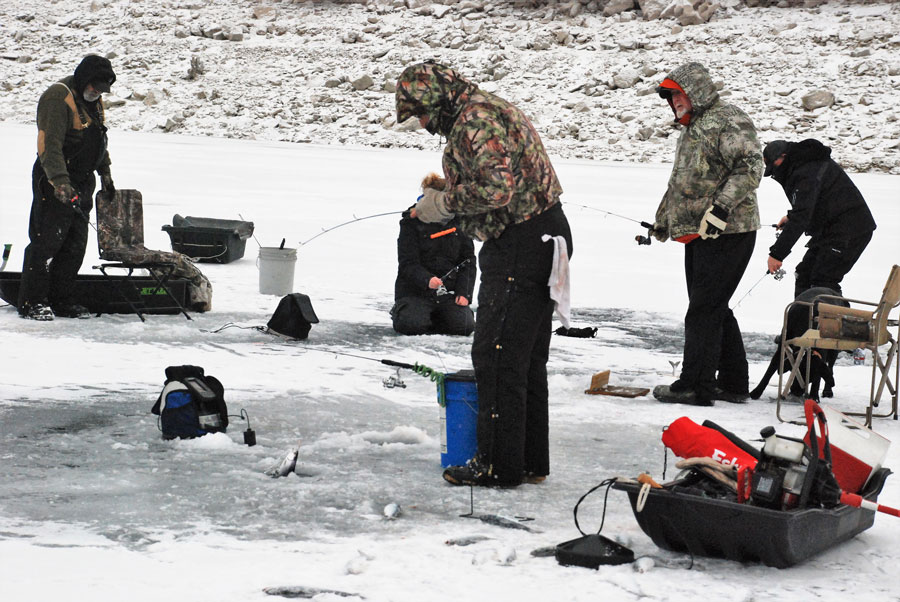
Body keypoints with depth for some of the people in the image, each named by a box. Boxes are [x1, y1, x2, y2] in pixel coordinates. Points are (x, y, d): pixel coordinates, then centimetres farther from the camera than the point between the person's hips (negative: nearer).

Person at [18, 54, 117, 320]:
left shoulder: (94, 101, 14)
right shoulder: (58, 97, -15)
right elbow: (50, 144, -24)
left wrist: (105, 173, 29)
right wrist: (59, 180, -34)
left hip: (82, 184, 9)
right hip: (55, 183, -9)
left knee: (75, 244, 9)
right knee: (46, 241, -8)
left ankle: (61, 300, 16)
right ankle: (31, 303, -2)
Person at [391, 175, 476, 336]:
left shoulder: (458, 221, 7)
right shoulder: (412, 222, -4)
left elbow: (469, 260, 8)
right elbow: (408, 264, -11)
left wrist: (464, 292, -6)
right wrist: (427, 280, -31)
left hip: (449, 293, 3)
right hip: (415, 291, -3)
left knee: (465, 325, -21)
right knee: (411, 325, -29)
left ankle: (433, 316, 11)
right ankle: (400, 311, 9)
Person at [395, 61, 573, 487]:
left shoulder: (475, 120, -15)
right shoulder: (490, 110, 19)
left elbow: (497, 188, -26)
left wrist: (444, 203, -13)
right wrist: (445, 197, 12)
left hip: (521, 244, -11)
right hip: (544, 240, 11)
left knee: (497, 356, -4)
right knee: (527, 359, 15)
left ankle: (499, 464, 1)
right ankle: (530, 460, 22)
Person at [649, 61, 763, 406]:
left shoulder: (728, 122, -10)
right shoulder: (692, 130, 22)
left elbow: (750, 167, -21)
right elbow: (679, 183, 32)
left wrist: (721, 208, -27)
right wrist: (663, 221, 31)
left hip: (726, 233, -10)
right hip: (698, 235, 10)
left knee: (704, 309, -9)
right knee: (714, 309, 13)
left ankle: (695, 386, -5)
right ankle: (732, 383, 21)